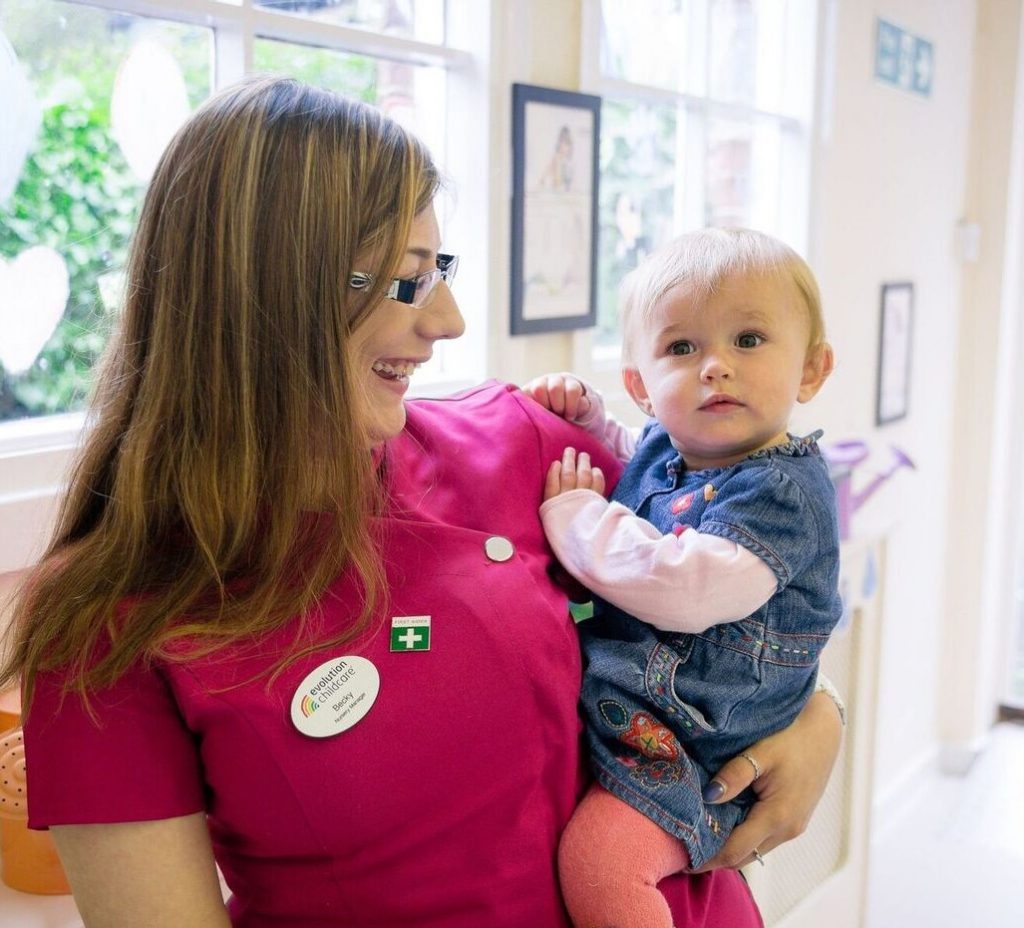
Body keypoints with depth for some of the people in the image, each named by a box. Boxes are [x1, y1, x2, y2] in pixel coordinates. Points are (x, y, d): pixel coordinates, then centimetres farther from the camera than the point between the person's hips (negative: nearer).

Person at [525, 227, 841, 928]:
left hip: (694, 743, -8)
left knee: (598, 856, -25)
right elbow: (627, 460, 29)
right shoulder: (664, 447, 3)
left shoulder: (783, 491, -22)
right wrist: (582, 414, 8)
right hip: (615, 702, 9)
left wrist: (575, 515, -23)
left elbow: (684, 589, -36)